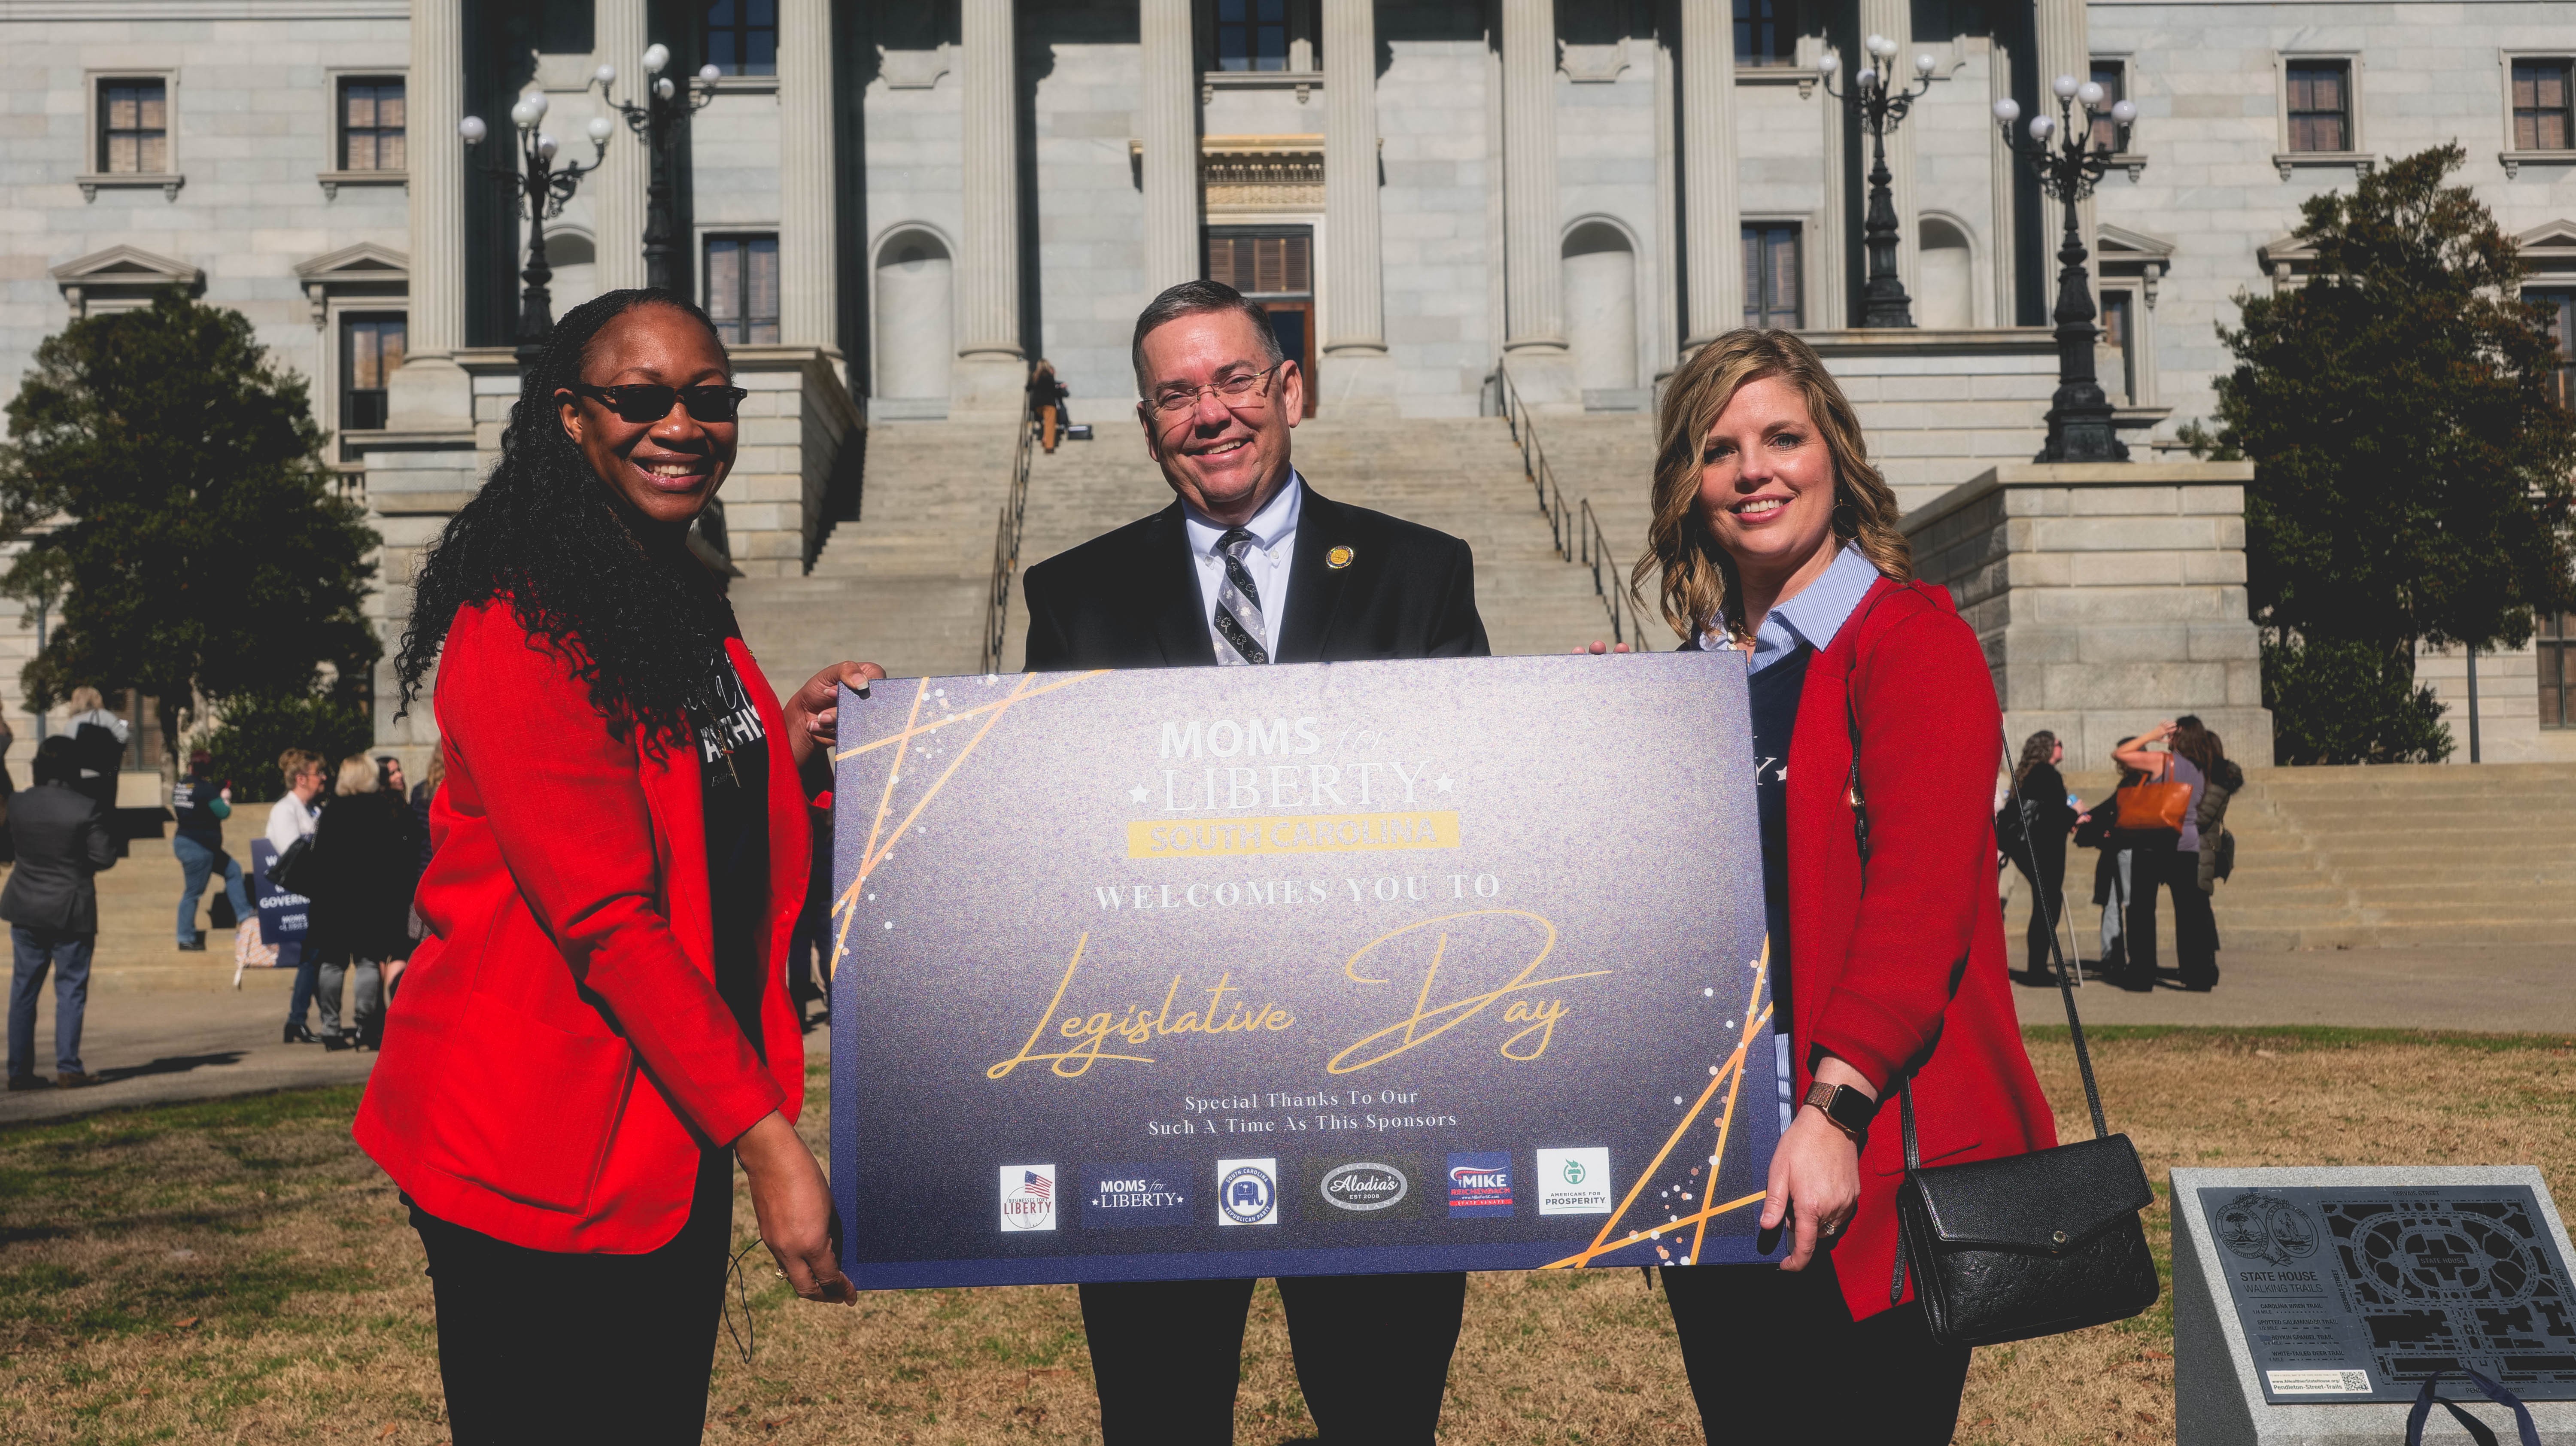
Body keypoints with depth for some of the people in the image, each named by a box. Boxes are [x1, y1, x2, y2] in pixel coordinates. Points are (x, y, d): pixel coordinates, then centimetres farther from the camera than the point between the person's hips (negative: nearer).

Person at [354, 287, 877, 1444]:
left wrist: (794, 744, 0)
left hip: (680, 1129, 9)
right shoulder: (522, 629, -17)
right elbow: (602, 916, -23)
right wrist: (762, 1134, -24)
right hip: (537, 1152, -9)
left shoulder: (696, 613, 12)